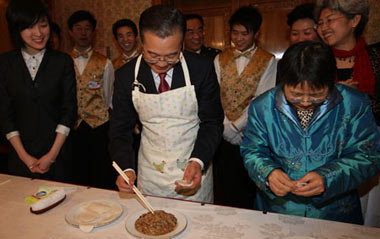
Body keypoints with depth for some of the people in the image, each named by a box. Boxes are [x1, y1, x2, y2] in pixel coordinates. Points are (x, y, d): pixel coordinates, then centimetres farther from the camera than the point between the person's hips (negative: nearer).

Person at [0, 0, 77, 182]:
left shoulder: (63, 61, -2)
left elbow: (69, 110, -5)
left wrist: (53, 154, -9)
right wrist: (24, 156, -6)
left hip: (58, 153, -1)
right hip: (21, 155, 1)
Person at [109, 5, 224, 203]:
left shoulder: (202, 68, -15)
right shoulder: (126, 75, -10)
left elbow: (212, 122, -9)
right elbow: (120, 128, -3)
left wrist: (198, 162, -24)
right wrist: (126, 168, -20)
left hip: (194, 171, -1)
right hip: (150, 174, 2)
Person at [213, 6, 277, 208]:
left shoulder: (268, 61, 0)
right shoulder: (220, 59, 9)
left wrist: (234, 127, -11)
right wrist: (226, 128, -10)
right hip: (225, 138, 2)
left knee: (250, 195, 8)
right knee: (226, 193, 10)